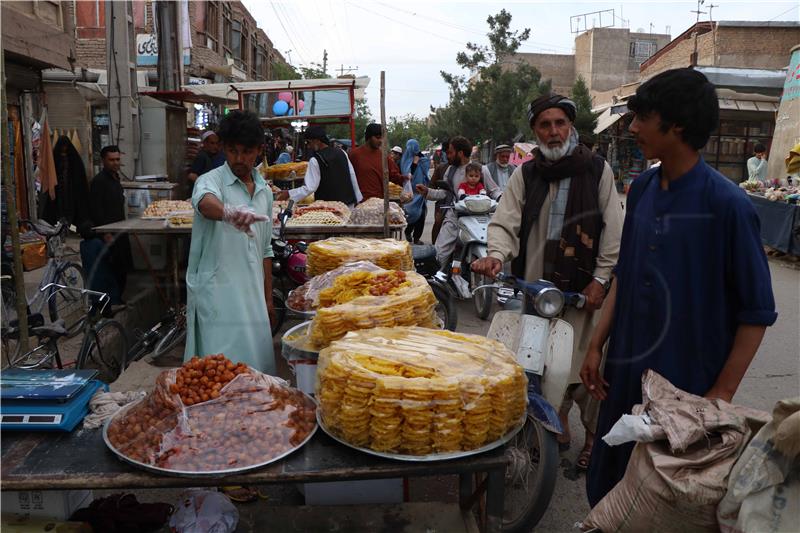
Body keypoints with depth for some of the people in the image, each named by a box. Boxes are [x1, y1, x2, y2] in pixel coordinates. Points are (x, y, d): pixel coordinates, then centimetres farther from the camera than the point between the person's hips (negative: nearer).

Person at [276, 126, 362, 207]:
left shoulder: (315, 160, -12)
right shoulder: (342, 153, 5)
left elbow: (310, 188, -14)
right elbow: (352, 177, 6)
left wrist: (289, 194, -6)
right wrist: (358, 198, 13)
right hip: (349, 203, 5)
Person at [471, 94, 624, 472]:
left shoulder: (598, 170, 2)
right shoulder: (525, 174, 8)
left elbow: (612, 229, 1)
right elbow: (505, 222, -1)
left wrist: (601, 278, -5)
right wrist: (496, 255, -21)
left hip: (582, 286, -2)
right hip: (535, 284, 3)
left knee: (586, 363, 0)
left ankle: (593, 434, 22)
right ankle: (559, 424, 31)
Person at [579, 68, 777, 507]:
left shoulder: (726, 204, -17)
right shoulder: (641, 188, 2)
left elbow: (757, 313, -11)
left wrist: (722, 393, -12)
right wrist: (596, 346, 9)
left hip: (689, 380, -6)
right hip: (626, 372, 6)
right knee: (607, 492, 18)